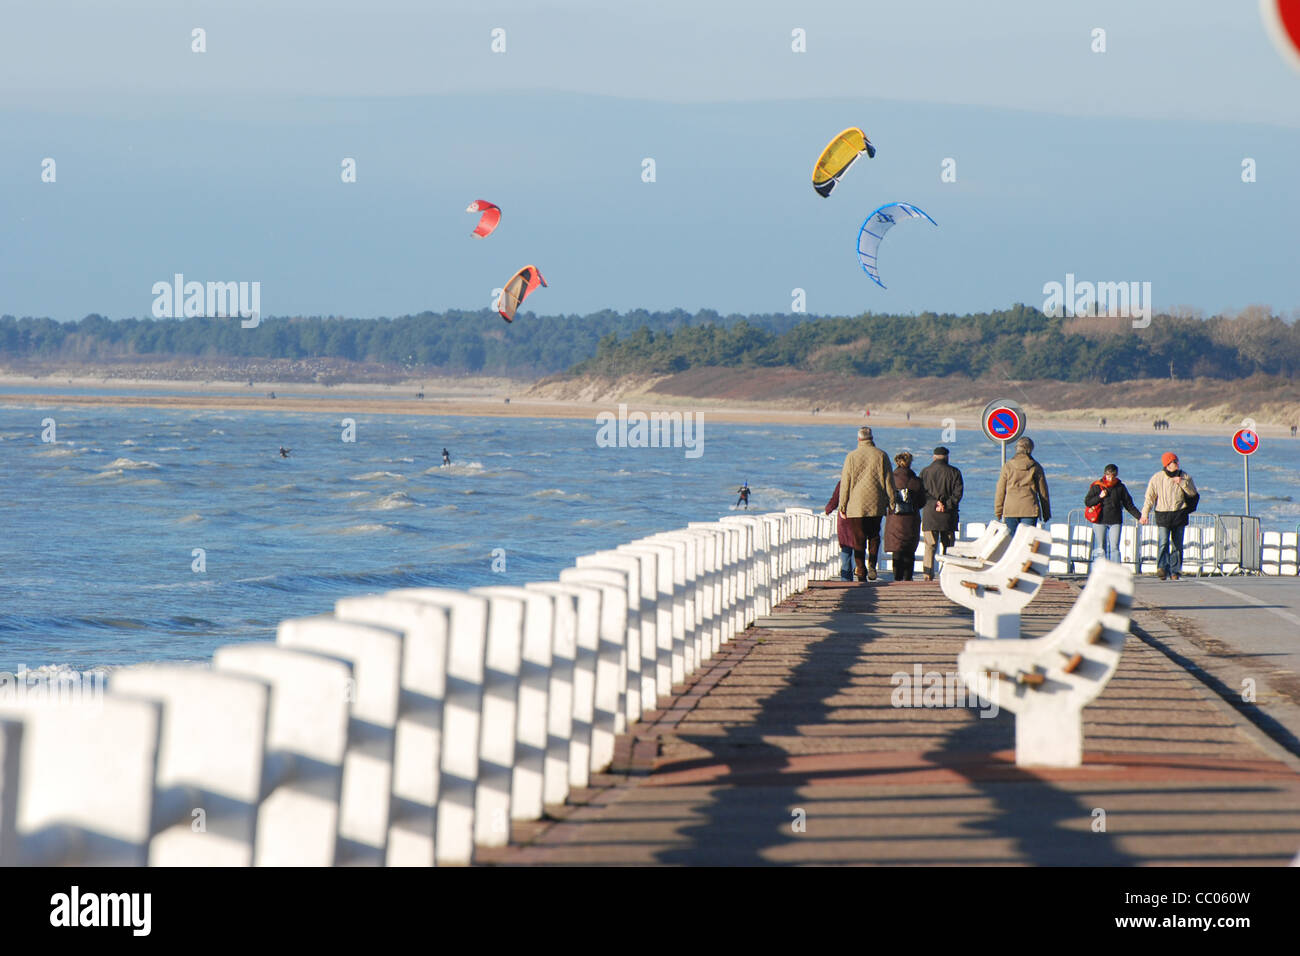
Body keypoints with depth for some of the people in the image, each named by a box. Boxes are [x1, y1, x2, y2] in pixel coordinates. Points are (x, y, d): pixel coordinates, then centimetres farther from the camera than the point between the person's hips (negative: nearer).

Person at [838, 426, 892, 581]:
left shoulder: (851, 457, -2)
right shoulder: (881, 456, 1)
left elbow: (845, 483, -1)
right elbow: (889, 482, 3)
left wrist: (842, 505, 5)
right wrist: (891, 503, 11)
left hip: (856, 505, -1)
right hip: (876, 504, 1)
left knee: (859, 539, 3)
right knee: (874, 535, 15)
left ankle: (860, 571, -1)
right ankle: (872, 564, -4)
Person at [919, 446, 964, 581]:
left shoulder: (925, 472, 5)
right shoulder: (954, 472, 3)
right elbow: (958, 492, -5)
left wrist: (935, 503, -10)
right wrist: (947, 505, -8)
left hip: (930, 514, 0)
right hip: (948, 515, 0)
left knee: (930, 546, 1)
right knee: (948, 545, 6)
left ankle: (928, 573, -8)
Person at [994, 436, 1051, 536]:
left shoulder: (1008, 466, 4)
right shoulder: (1036, 467, 3)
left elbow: (1000, 491, 6)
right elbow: (1043, 491, 8)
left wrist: (998, 512, 14)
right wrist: (1046, 513, 16)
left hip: (1010, 509, 1)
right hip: (1030, 510, 0)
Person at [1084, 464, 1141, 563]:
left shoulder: (1120, 487, 7)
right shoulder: (1097, 486, 3)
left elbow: (1129, 505, 13)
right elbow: (1087, 502, 2)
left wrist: (1139, 516, 8)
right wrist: (1099, 497, -11)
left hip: (1115, 522, 1)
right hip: (1100, 521, -1)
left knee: (1114, 548, -5)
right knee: (1100, 549, 1)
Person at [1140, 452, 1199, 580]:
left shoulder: (1184, 476, 6)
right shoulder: (1157, 478, 2)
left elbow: (1193, 493, 1)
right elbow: (1149, 497, 1)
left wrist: (1182, 483, -14)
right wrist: (1145, 514, -7)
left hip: (1179, 515, 2)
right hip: (1162, 515, -2)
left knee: (1177, 544, 4)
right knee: (1163, 543, -16)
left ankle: (1175, 571, 11)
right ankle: (1162, 568, -26)